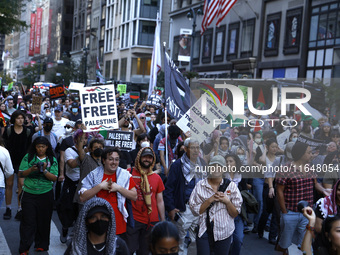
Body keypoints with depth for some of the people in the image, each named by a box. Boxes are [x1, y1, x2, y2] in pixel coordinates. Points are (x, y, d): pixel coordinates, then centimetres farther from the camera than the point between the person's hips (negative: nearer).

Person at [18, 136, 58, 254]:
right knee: (28, 221, -2)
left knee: (44, 221, 9)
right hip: (29, 194, -1)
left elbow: (54, 178, -5)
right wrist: (31, 170, -19)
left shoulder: (52, 160, 2)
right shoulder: (28, 157, 2)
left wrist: (44, 170, -20)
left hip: (45, 194, 1)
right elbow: (21, 174, -2)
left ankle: (41, 245, 24)